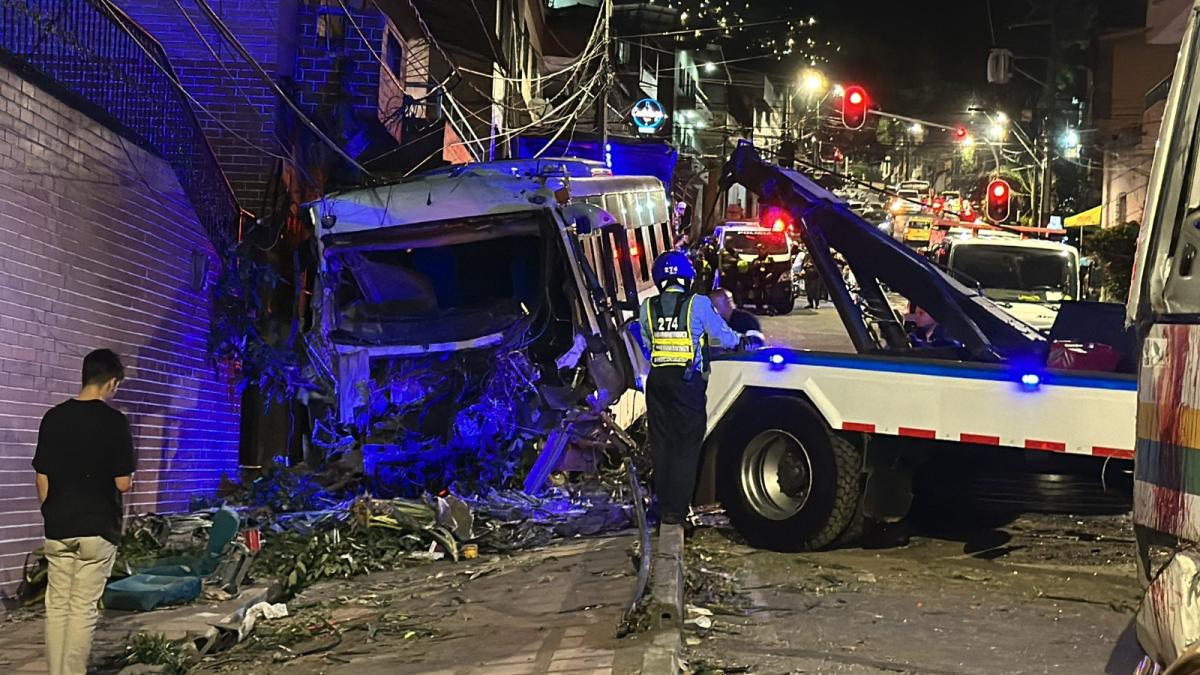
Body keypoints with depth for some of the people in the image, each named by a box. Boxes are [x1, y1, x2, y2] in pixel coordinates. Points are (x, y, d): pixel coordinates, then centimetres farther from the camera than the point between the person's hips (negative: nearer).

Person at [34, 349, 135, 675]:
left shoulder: (53, 418, 3)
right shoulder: (114, 421, -11)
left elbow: (42, 480, 5)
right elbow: (123, 484, -12)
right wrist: (127, 477, 11)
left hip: (57, 528, 4)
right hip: (98, 527, -4)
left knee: (57, 607, 10)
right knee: (83, 609, 0)